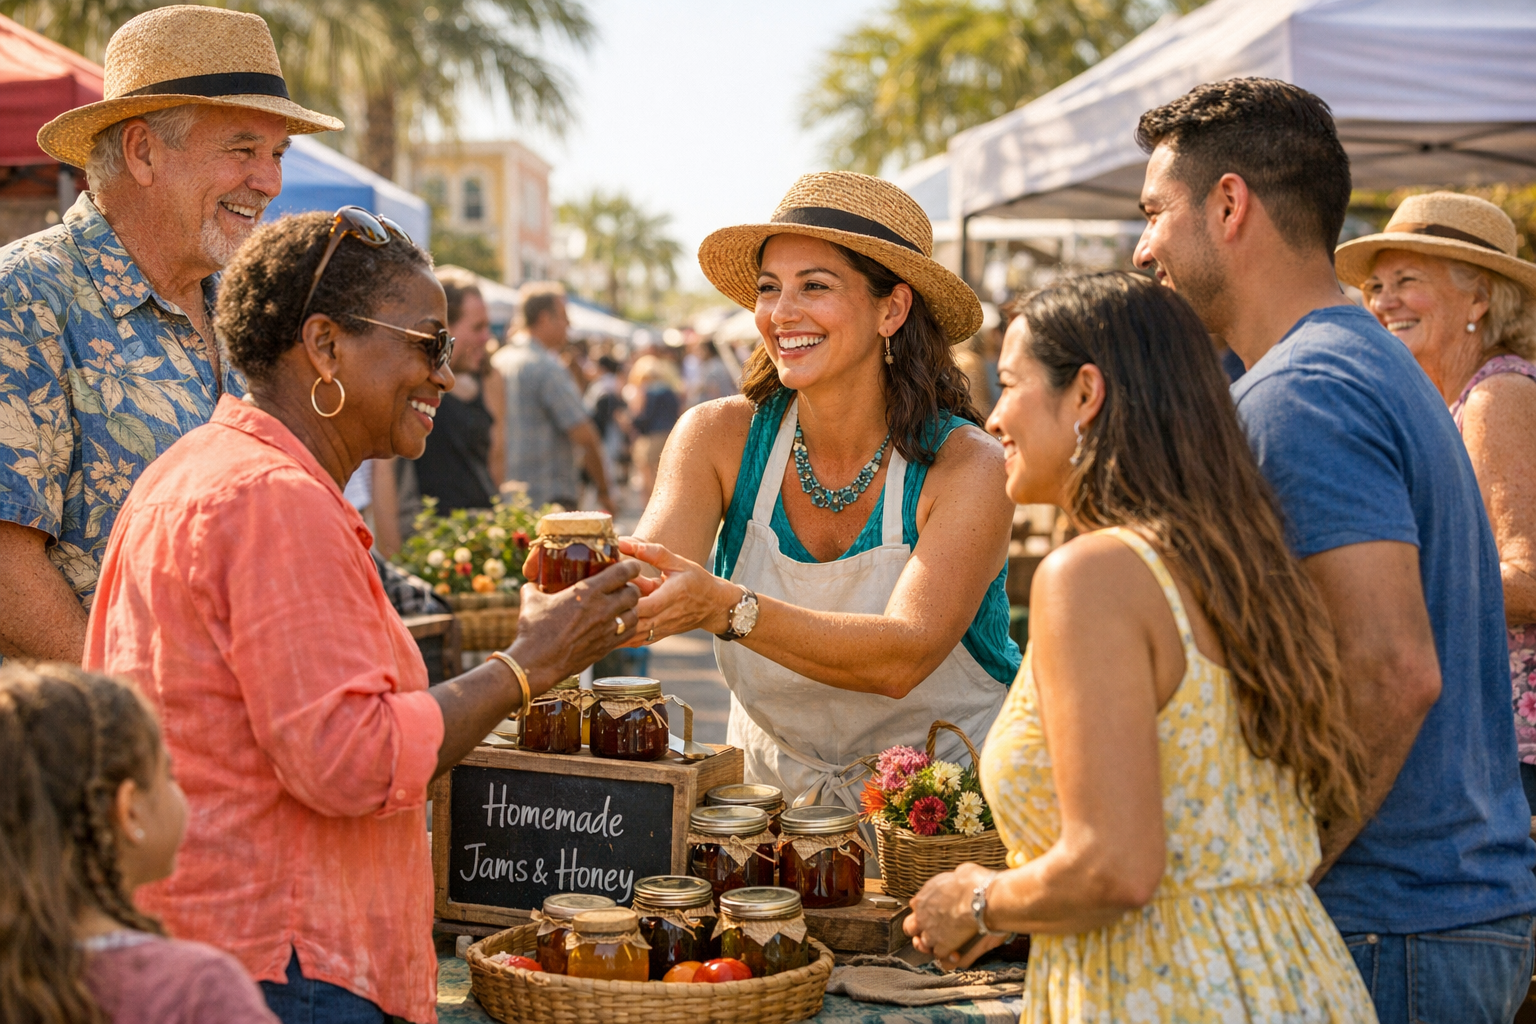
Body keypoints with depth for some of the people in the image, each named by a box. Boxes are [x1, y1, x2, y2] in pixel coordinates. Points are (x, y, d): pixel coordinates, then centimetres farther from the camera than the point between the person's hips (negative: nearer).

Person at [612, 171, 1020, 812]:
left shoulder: (967, 467, -12)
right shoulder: (720, 437, -4)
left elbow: (904, 657, -25)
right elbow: (639, 581, -17)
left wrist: (726, 608, -39)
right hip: (773, 793, 3)